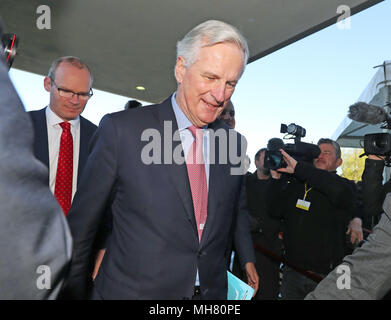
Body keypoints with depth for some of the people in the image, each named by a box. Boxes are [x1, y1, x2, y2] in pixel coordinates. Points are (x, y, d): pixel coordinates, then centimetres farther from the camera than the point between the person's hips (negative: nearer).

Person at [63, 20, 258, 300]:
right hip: (132, 290, -3)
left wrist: (247, 258, 13)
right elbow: (82, 222, -9)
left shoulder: (234, 142, -1)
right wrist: (73, 290, 0)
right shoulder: (120, 130, -16)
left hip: (212, 291, 5)